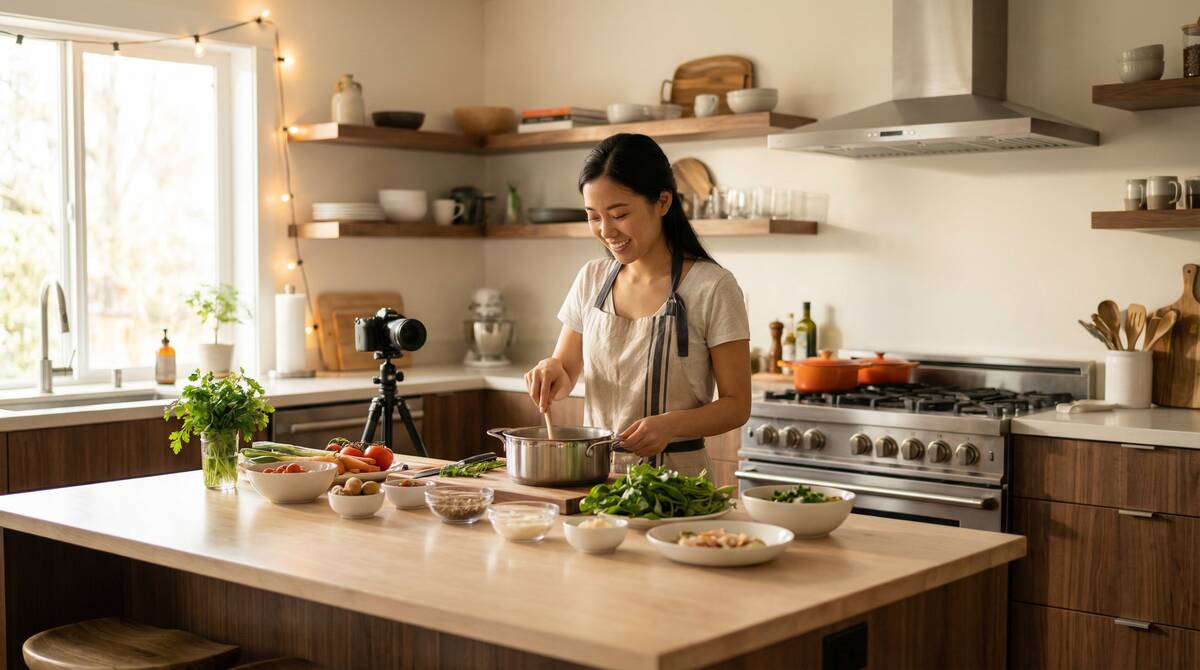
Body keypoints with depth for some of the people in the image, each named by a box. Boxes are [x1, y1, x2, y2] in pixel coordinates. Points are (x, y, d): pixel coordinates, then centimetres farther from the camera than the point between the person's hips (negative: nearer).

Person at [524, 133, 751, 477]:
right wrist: (552, 371, -7)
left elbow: (736, 404, -4)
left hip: (675, 476, -4)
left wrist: (672, 424, -22)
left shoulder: (712, 288, -7)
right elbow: (566, 375, 16)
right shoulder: (591, 280, 9)